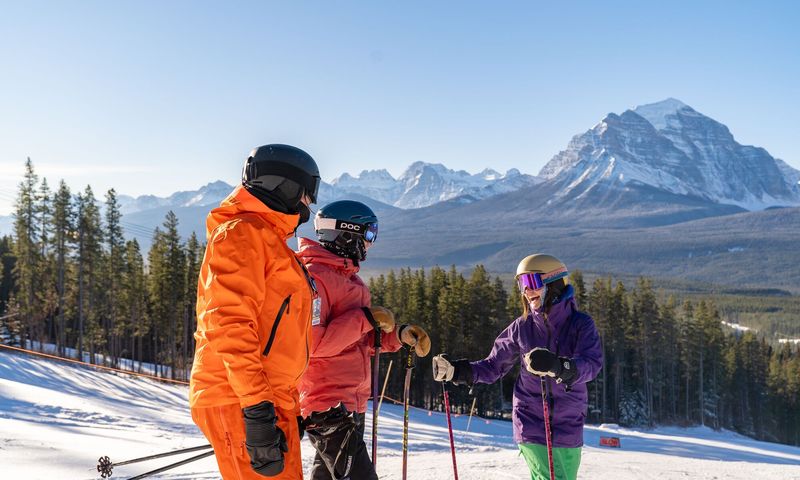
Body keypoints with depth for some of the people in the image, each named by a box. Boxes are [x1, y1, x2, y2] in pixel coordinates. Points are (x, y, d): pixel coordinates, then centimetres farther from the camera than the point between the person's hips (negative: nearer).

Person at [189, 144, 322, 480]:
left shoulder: (270, 239, 23)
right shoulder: (241, 232, -8)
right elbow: (227, 324, -19)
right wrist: (257, 407, -25)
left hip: (269, 401, 10)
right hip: (238, 402, -10)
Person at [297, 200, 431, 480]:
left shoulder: (346, 278, 17)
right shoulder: (315, 276, -15)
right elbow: (312, 343, -24)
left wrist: (398, 334, 4)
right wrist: (365, 319, -20)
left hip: (349, 404, 10)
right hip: (329, 403, -10)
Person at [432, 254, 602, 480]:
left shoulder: (581, 324, -5)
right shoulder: (522, 327, 0)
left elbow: (592, 364, -23)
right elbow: (493, 366, 9)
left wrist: (557, 366, -42)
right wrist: (457, 370, -6)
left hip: (569, 427, 1)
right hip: (531, 425, -1)